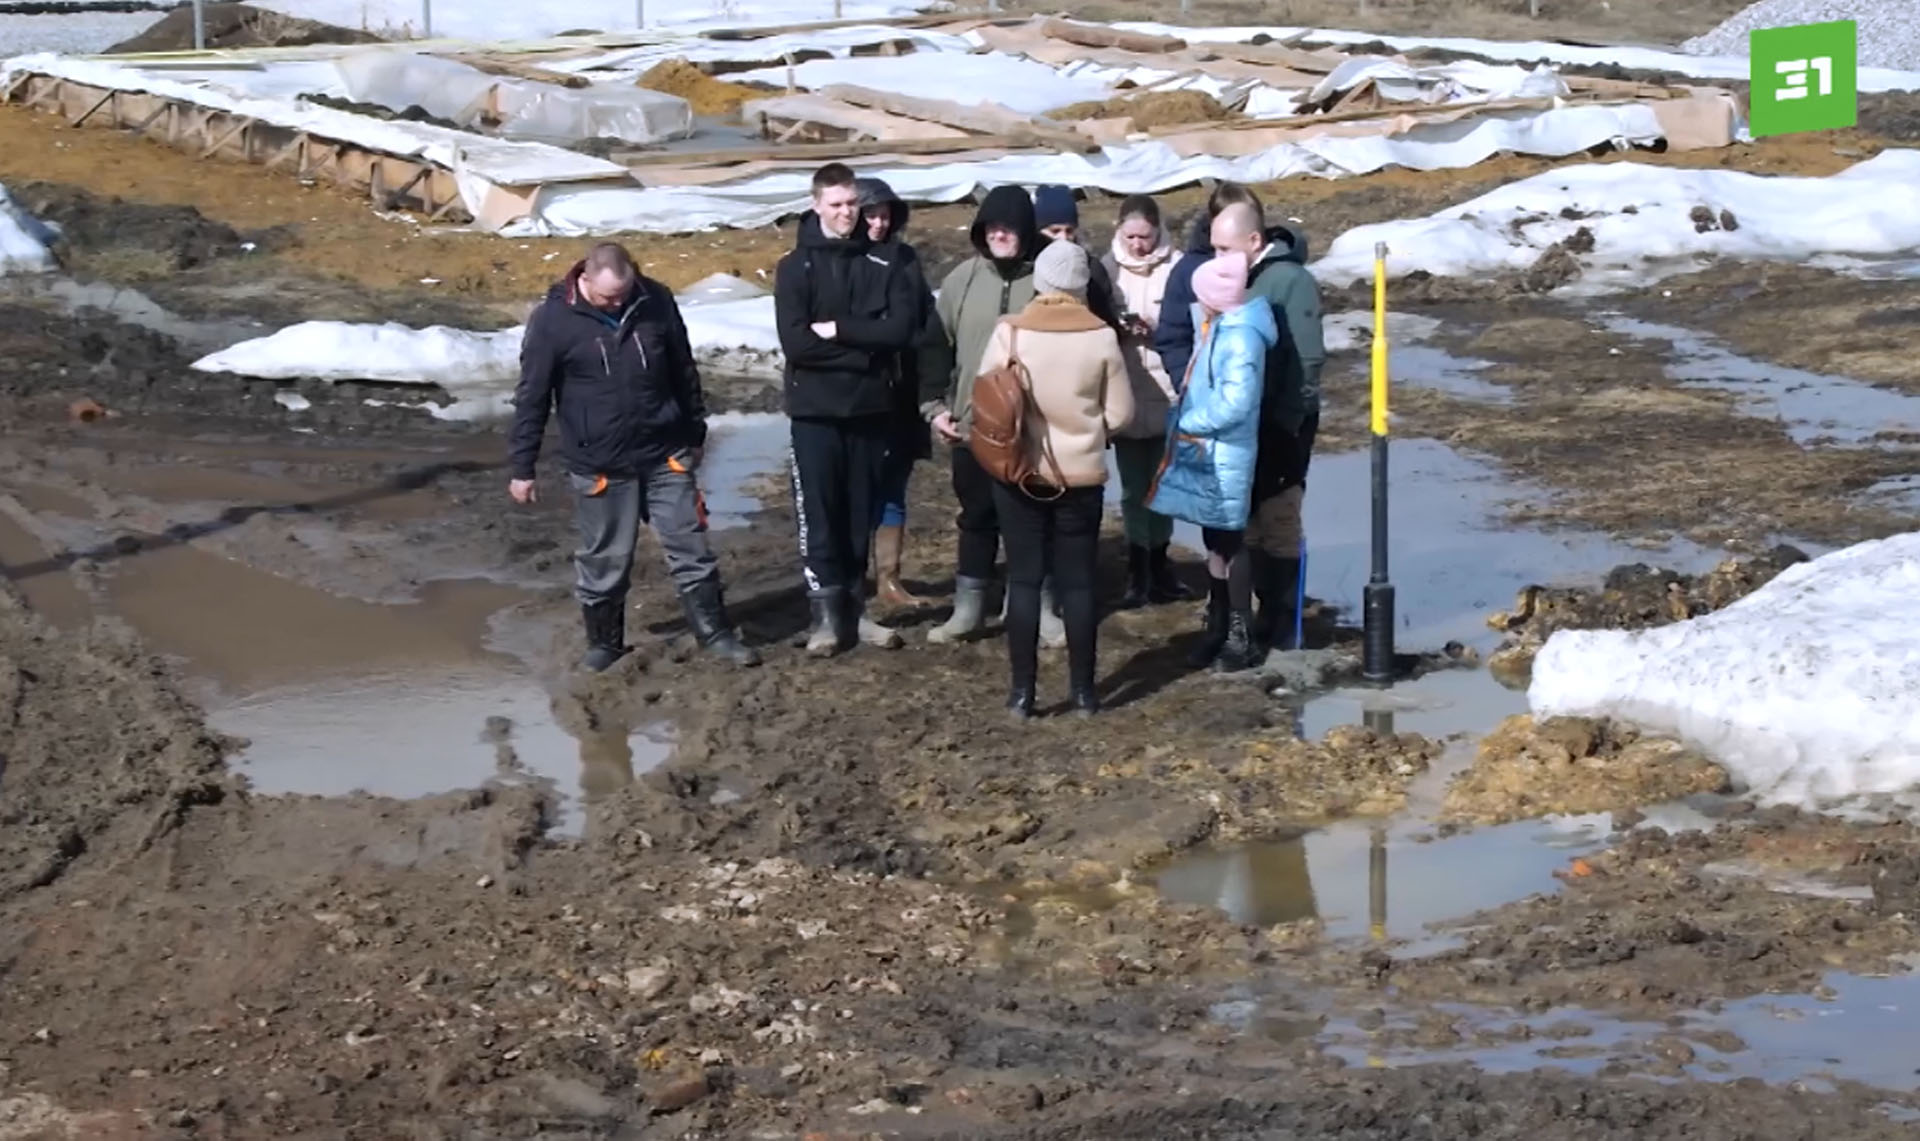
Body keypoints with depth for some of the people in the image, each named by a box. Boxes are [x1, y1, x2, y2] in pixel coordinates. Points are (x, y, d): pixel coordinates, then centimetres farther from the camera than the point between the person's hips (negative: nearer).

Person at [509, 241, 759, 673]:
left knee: (691, 547, 7)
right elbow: (532, 398, -7)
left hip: (665, 455, 2)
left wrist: (694, 434, 15)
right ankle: (604, 642, 26)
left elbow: (684, 373, 9)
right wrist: (522, 467, -5)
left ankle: (716, 633, 18)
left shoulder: (656, 302, -4)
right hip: (599, 466, -2)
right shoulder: (553, 321, -13)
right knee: (604, 559, 8)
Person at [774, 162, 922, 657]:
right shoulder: (795, 268, -3)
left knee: (861, 514, 9)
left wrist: (838, 330, -14)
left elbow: (902, 328, -9)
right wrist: (863, 351, -14)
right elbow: (795, 342, -13)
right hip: (815, 410, -2)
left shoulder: (885, 262, 3)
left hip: (871, 407, 2)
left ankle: (854, 607, 19)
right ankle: (826, 613, 5)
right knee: (819, 515, -2)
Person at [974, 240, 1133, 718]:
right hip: (1081, 476, 1)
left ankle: (1022, 691, 6)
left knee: (1023, 579, 6)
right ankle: (1083, 689, 12)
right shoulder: (1102, 337, -8)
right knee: (1078, 581, 9)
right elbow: (1120, 414, -2)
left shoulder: (1010, 332, -10)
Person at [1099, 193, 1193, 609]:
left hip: (1166, 392, -1)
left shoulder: (1176, 268, -8)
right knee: (1133, 487, 6)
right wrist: (1114, 331, -16)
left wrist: (1157, 330, -21)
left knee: (1161, 485, 12)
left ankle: (1157, 565, 24)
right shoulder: (1107, 268, -2)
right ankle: (1138, 571, 12)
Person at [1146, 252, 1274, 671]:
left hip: (1225, 458, -9)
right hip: (1205, 453, 9)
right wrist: (1184, 424, 6)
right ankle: (1217, 628, 26)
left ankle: (1241, 637, 11)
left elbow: (1235, 405, -26)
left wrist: (1187, 423, -15)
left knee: (1229, 543, 1)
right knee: (1214, 542, 16)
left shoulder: (1240, 337, -21)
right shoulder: (1219, 328, 7)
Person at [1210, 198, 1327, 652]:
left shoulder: (1291, 281, -16)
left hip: (1281, 424, -7)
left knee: (1278, 523, 0)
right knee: (1249, 521, 13)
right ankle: (1266, 611, 23)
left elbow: (1308, 360, -18)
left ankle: (1282, 624, 8)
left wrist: (1284, 423, -18)